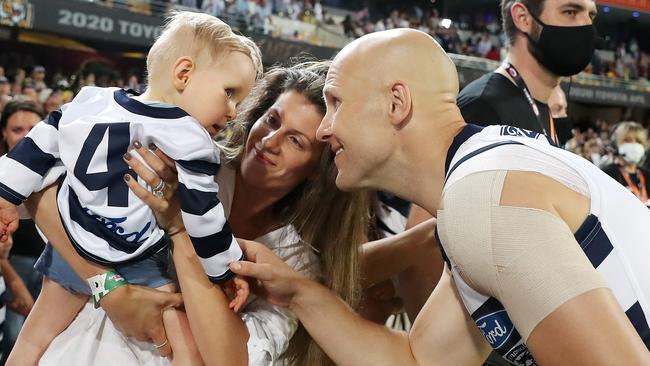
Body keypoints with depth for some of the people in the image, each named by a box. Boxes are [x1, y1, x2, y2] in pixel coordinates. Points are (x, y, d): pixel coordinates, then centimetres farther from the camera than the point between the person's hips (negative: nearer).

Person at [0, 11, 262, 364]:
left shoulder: (91, 101, 0)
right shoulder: (187, 142, -20)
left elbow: (38, 145, 7)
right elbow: (202, 218, -18)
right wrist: (227, 270, -7)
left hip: (66, 250, 7)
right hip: (133, 267, -7)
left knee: (37, 337, 23)